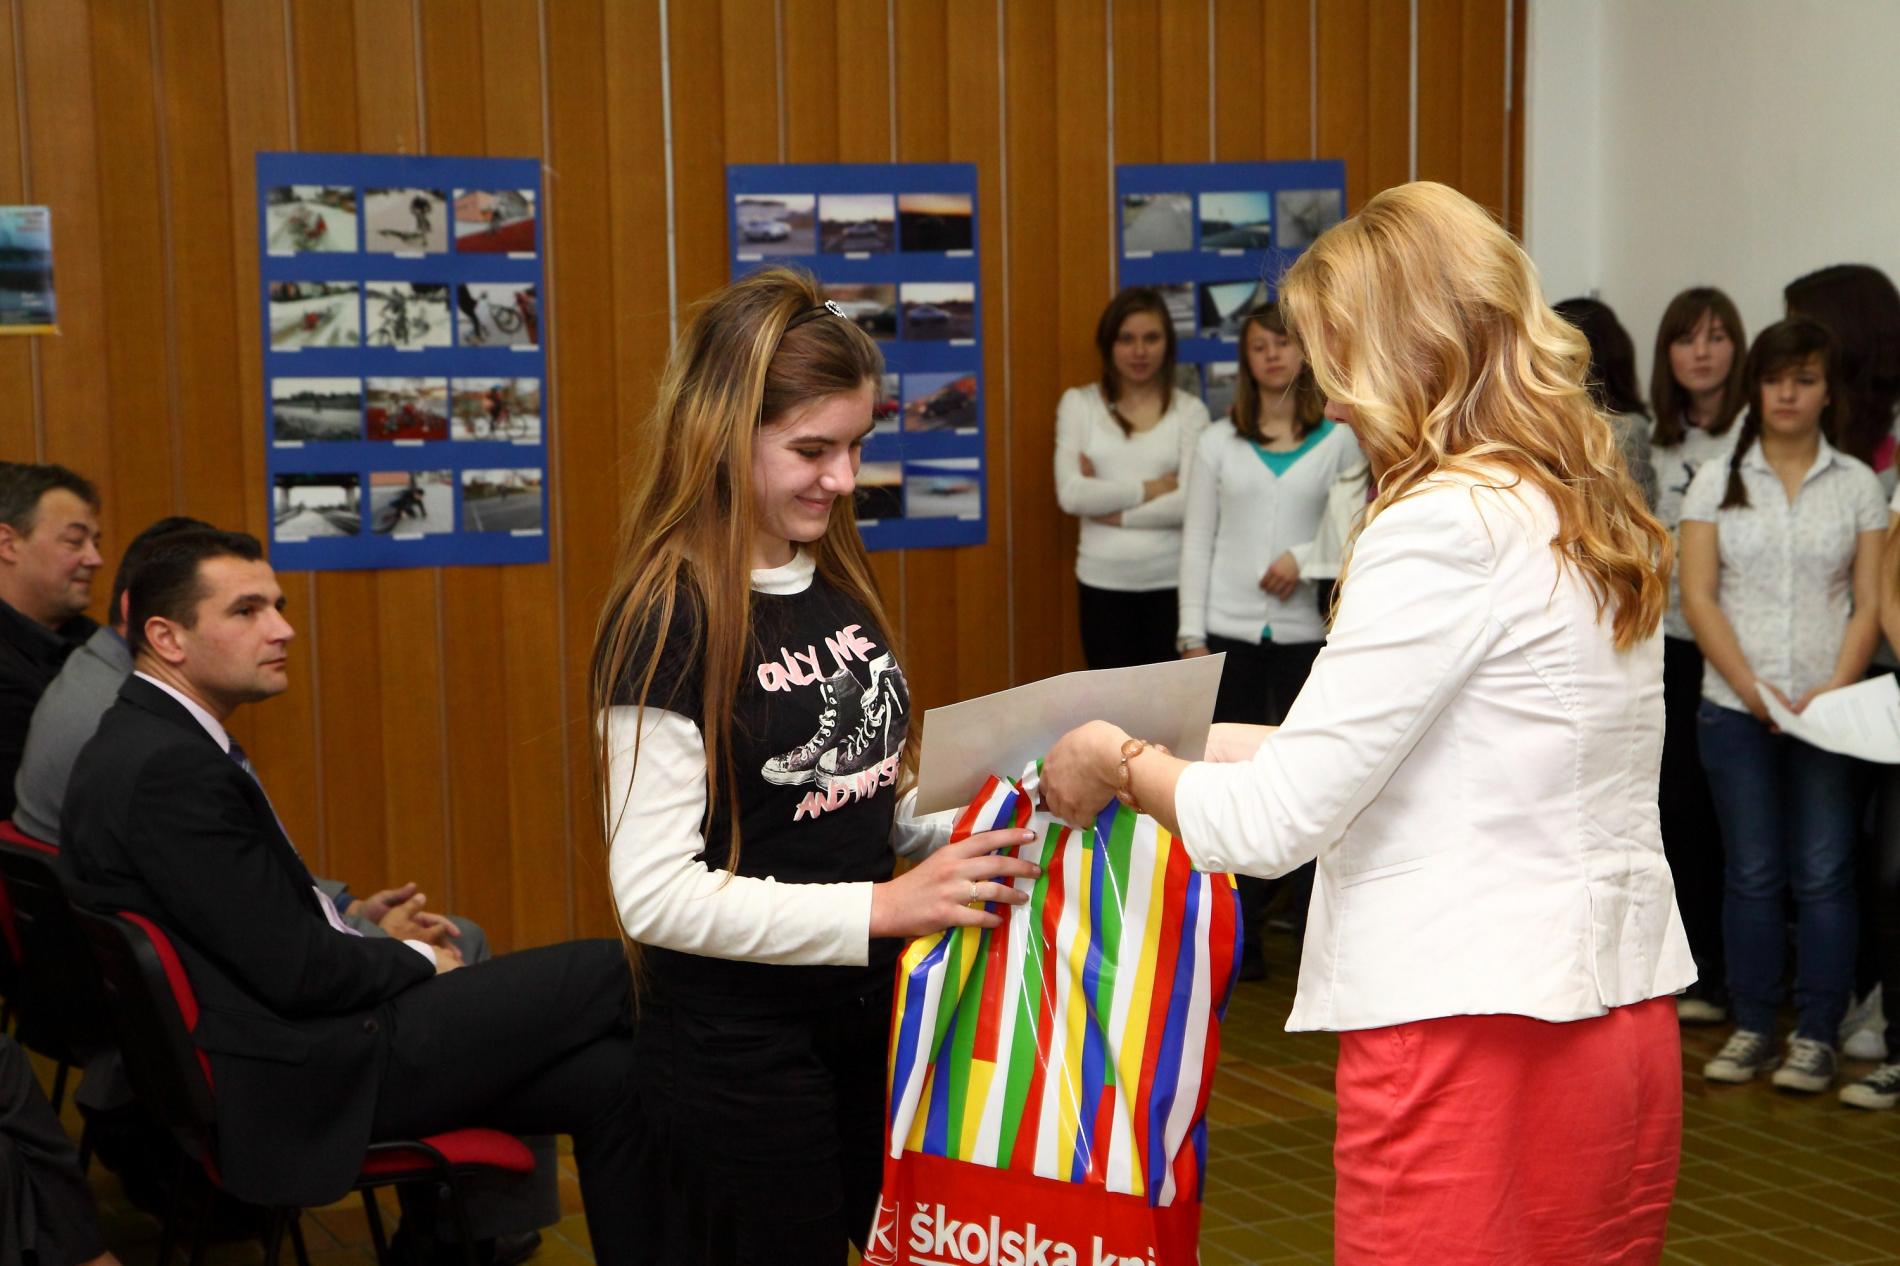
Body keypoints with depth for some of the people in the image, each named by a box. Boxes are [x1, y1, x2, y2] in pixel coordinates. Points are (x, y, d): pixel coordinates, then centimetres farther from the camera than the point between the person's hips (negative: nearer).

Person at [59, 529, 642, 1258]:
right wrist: (418, 962, -3)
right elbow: (296, 971, -19)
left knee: (609, 1076, 3)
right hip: (309, 1081, -10)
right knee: (613, 973, -7)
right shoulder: (170, 768, -20)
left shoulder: (143, 742, 11)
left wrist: (366, 936, 4)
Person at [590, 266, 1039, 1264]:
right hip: (737, 1057, -7)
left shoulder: (835, 588, 6)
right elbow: (656, 893, -21)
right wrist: (882, 908, -27)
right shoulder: (669, 621, -17)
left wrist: (972, 830, -2)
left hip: (866, 1024, 7)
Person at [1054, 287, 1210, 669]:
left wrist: (1110, 507, -11)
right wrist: (1149, 488, -9)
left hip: (1172, 580, 0)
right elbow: (1070, 494, -9)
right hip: (1104, 581, 0)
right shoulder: (1079, 404, 2)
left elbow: (1192, 503, -11)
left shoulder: (1189, 410, 0)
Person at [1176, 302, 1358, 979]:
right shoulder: (1218, 442, 9)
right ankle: (1240, 934, 11)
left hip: (1307, 631, -1)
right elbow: (1197, 540, 7)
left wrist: (1304, 556, -15)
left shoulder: (1339, 439, 5)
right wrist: (1192, 634, 0)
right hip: (1231, 632, 1)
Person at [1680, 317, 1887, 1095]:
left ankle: (1817, 1034, 8)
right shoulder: (1718, 482, 6)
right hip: (1735, 708, 1)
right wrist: (1752, 688, -11)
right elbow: (1698, 597, 0)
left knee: (1823, 875, 0)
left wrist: (1835, 688, -13)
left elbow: (1869, 604, 1)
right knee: (1751, 874, 5)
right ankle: (1751, 1029, 14)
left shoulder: (1857, 485, 6)